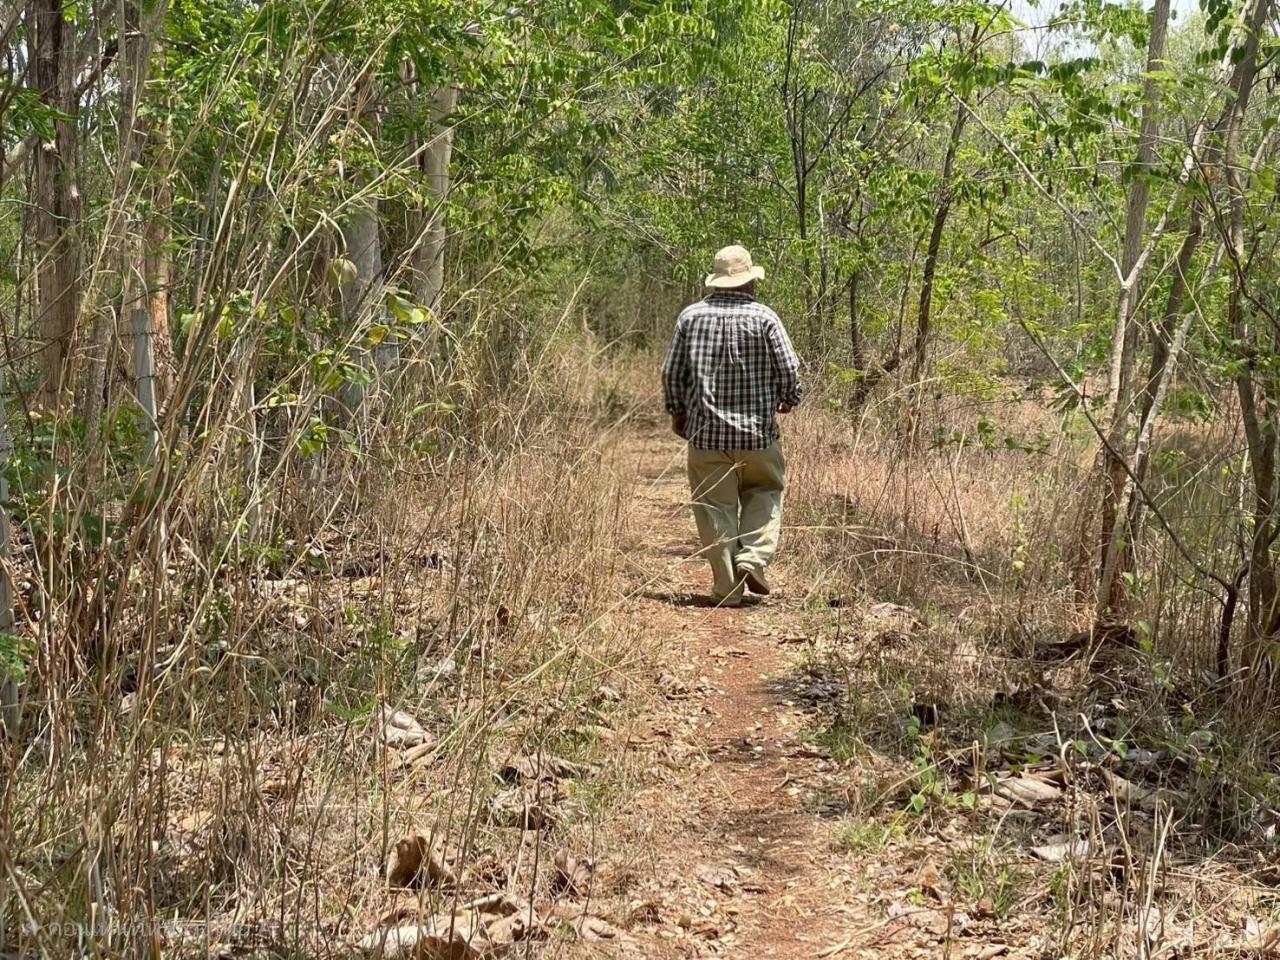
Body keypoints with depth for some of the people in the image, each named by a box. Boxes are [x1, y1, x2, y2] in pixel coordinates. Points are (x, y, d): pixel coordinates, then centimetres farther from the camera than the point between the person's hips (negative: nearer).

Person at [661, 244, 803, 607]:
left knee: (715, 507, 7)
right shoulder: (763, 317, -6)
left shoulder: (691, 315, 0)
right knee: (765, 493, 19)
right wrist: (789, 398, 13)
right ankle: (753, 558, 1)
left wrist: (677, 411, 18)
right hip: (757, 430, -1)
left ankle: (727, 587, 7)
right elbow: (789, 368, -8)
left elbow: (672, 371, 3)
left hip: (706, 431, 1)